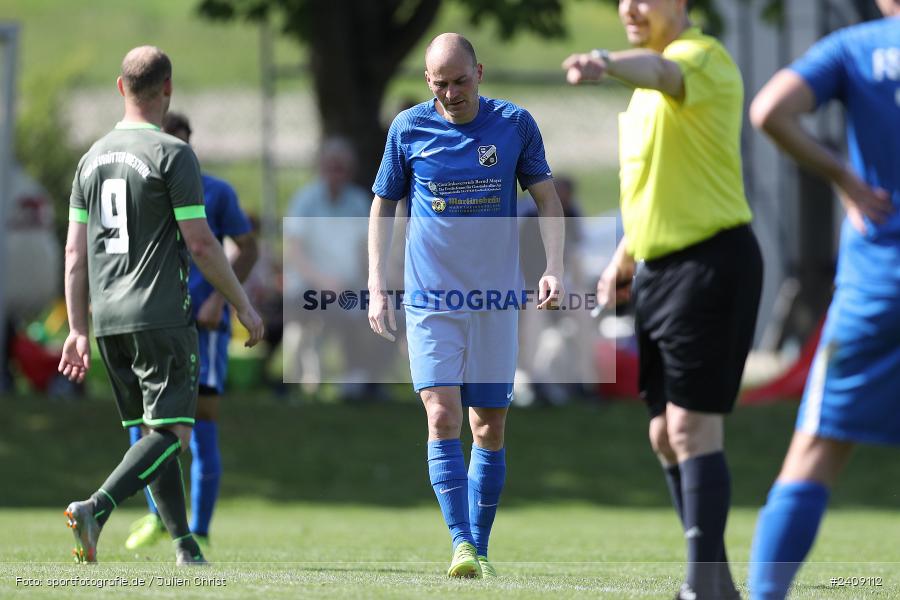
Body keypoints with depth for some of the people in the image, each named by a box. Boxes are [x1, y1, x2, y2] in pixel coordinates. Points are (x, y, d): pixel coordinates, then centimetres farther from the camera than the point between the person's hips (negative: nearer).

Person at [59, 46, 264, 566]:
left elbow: (75, 252, 13)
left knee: (153, 431, 13)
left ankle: (185, 544, 12)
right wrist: (244, 305, -1)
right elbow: (200, 243, -11)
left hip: (108, 320, 7)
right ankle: (98, 508, -26)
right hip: (161, 316, -7)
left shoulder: (93, 158, 12)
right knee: (173, 432, -7)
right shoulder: (172, 154, -8)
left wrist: (79, 330, 17)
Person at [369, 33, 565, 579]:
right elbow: (384, 206, 9)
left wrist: (554, 268, -3)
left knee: (490, 426, 3)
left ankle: (481, 548, 13)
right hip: (430, 301, -1)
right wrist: (377, 287, 3)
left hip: (496, 299, 1)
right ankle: (461, 545, -16)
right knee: (443, 416, -15)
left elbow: (546, 197, 9)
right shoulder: (409, 129, 0)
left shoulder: (515, 124, 1)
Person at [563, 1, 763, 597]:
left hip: (711, 264, -10)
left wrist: (609, 63, -60)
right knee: (666, 433, 11)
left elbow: (661, 71, -39)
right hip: (658, 268, 10)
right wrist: (626, 256, 19)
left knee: (693, 426, -12)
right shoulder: (651, 83, 17)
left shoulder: (702, 57, -13)